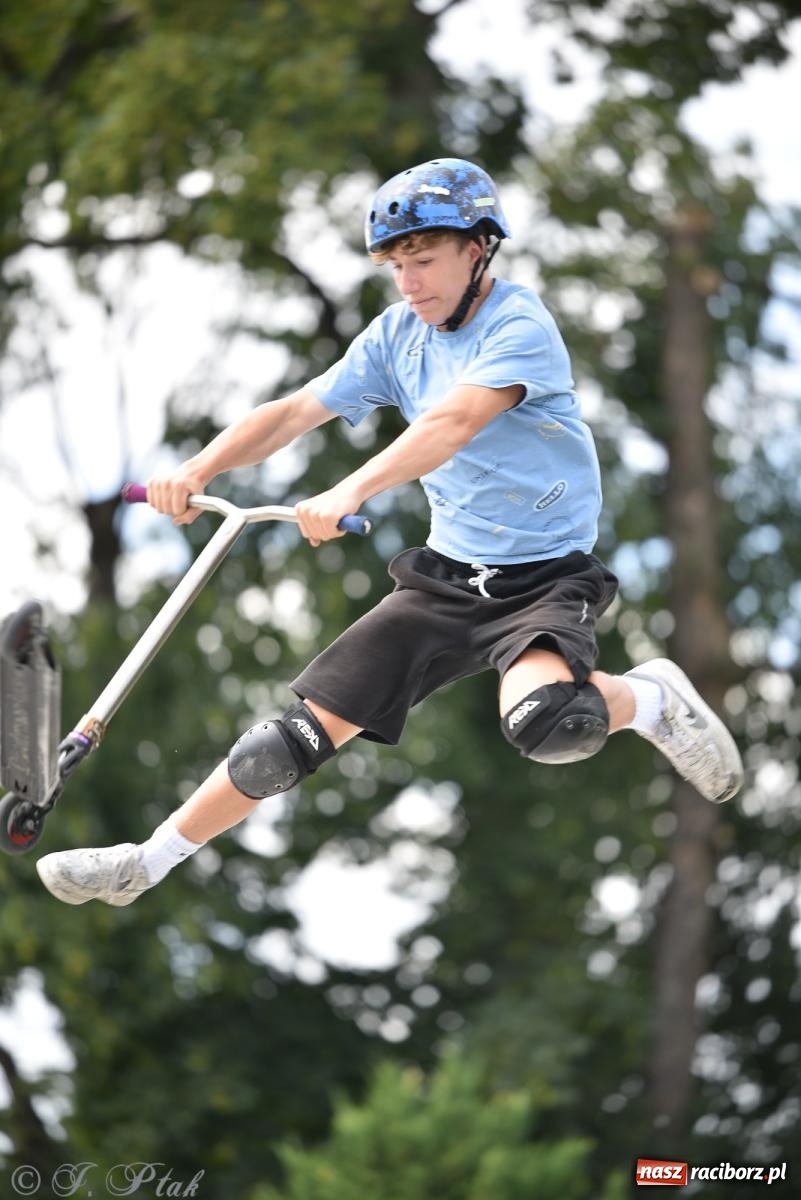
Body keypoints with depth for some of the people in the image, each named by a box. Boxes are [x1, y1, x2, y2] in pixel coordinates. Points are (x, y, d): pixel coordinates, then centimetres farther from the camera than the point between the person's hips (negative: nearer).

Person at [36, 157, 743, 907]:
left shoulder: (520, 326, -17)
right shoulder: (397, 335, 4)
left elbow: (454, 423, -33)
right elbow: (295, 413, 1)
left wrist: (351, 492, -46)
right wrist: (201, 468, -17)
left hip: (546, 581, -6)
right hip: (446, 577, 6)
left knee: (544, 724, -36)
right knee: (306, 730, -4)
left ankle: (649, 698, -4)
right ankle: (148, 861, 8)